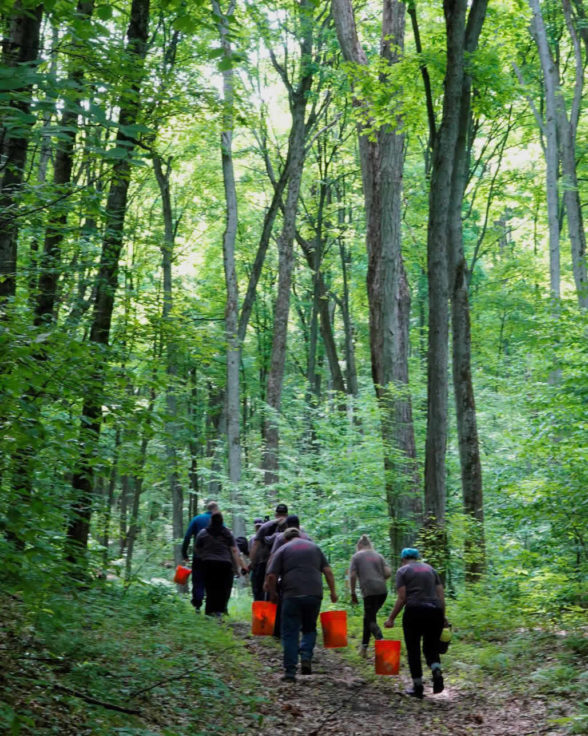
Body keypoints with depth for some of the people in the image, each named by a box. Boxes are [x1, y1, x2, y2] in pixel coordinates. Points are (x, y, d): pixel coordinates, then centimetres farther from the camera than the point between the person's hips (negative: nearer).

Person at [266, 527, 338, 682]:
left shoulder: (283, 550, 10)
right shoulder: (315, 547, 19)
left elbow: (271, 576, 0)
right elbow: (328, 571, 11)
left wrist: (272, 593, 14)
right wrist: (333, 592, 15)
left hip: (292, 595, -2)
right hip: (315, 594, 2)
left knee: (290, 633, 4)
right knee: (310, 628, 19)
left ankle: (290, 671, 0)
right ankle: (306, 657, -3)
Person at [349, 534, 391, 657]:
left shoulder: (356, 557, 6)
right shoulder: (378, 556, 17)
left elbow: (352, 576, -3)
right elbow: (388, 573, 7)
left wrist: (353, 593, 5)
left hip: (369, 591, -5)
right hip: (382, 590, 5)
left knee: (371, 620, -3)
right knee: (368, 616, 19)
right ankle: (364, 646, 21)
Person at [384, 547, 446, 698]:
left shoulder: (403, 571, 6)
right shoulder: (431, 569, 19)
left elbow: (401, 598, -3)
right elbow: (441, 596, 12)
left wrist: (391, 618, 3)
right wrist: (443, 617, 17)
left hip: (414, 611, -4)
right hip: (435, 611, 4)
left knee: (413, 650, 9)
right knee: (431, 648, 15)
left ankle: (418, 687, 9)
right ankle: (437, 672, -12)